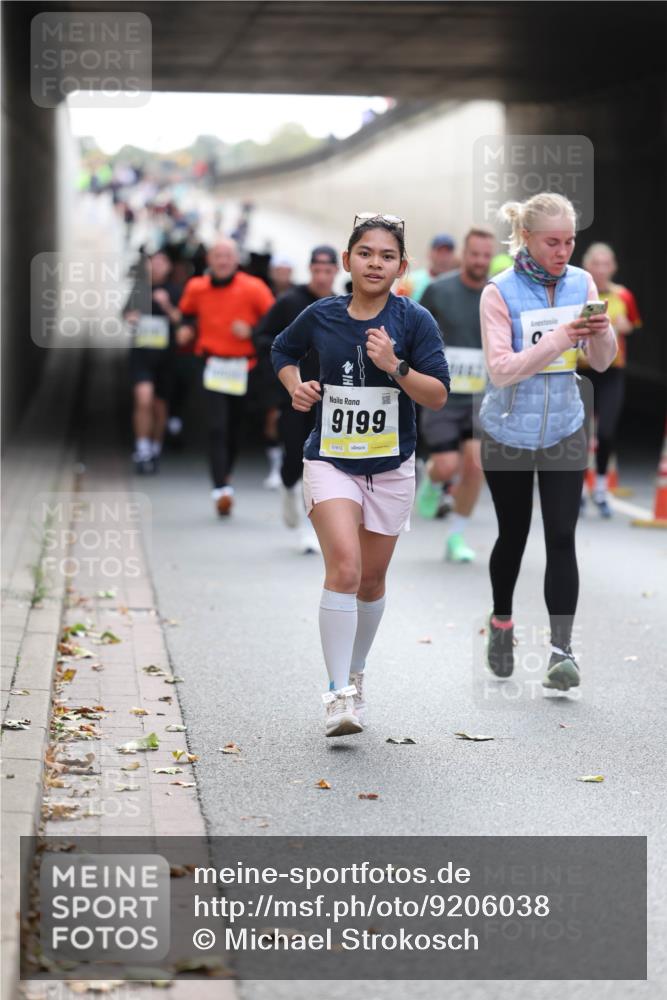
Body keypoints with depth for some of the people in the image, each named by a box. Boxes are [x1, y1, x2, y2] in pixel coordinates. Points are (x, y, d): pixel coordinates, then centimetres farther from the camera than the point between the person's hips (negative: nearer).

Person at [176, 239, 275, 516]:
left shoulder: (252, 288, -5)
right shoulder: (196, 288, 3)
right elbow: (187, 313, 23)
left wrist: (252, 332, -17)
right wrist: (186, 329, 3)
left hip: (243, 367, 0)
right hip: (213, 366, 0)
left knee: (235, 428, 12)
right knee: (217, 428, -13)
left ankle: (225, 474, 38)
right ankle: (221, 489, -18)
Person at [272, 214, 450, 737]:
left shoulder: (415, 320, -7)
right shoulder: (321, 316, -2)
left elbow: (439, 395, -12)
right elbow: (283, 350, 19)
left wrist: (394, 366, -26)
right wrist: (296, 386, 0)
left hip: (392, 467, 1)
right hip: (330, 460, -1)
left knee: (372, 579, 13)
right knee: (344, 567, -21)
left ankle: (356, 674, 37)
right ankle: (340, 693, -19)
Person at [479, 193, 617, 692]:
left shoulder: (582, 283, -4)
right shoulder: (500, 292, -15)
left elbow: (602, 363, 0)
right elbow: (500, 369, -22)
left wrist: (602, 333, -22)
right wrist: (558, 340, -32)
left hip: (564, 430, 2)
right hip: (508, 433, -2)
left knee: (562, 538, -6)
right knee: (513, 535, 13)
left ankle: (562, 649, -7)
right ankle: (502, 622, 37)